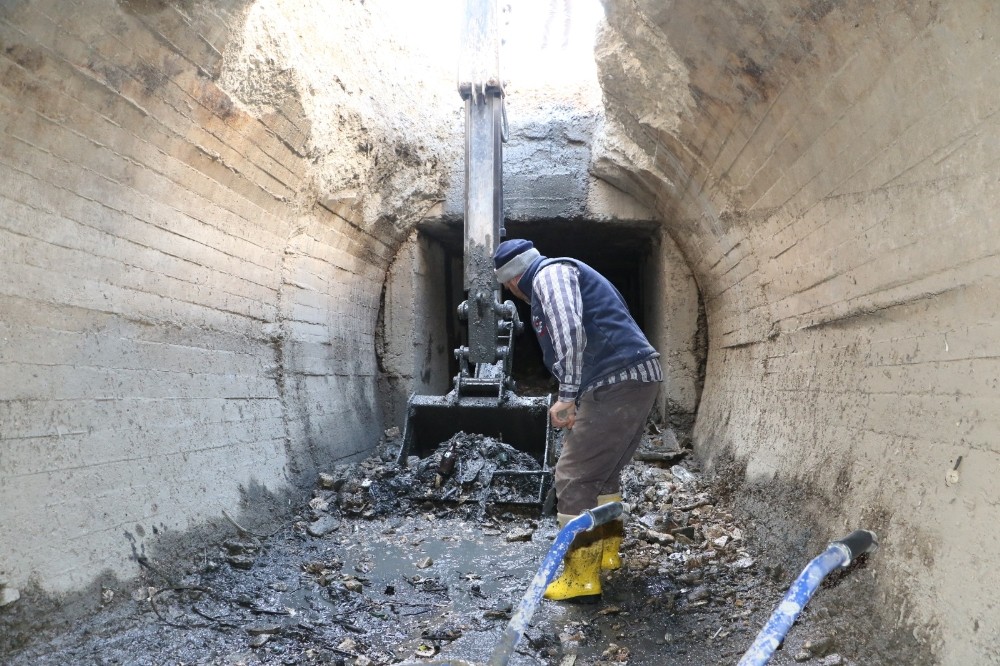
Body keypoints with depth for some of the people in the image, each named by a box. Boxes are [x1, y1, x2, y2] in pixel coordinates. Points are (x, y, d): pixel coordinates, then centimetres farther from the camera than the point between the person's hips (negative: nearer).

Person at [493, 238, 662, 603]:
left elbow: (570, 331, -22)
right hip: (638, 380, 10)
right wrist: (576, 401, 38)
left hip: (617, 383, -10)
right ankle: (606, 550, 35)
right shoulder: (559, 275, 27)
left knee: (574, 477, -5)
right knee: (603, 470, 23)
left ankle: (581, 578, -1)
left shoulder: (549, 273, -4)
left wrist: (567, 395, -25)